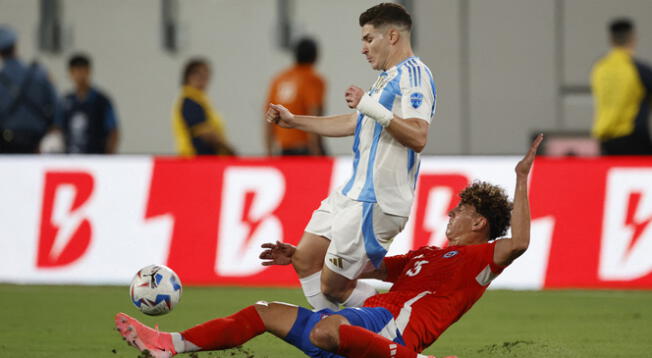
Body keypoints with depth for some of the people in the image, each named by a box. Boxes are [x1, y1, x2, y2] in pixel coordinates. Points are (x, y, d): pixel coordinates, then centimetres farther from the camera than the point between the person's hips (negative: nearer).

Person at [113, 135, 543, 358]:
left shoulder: (478, 258, 2)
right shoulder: (430, 255, 30)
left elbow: (518, 242, -20)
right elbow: (363, 267, 36)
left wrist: (522, 179, -19)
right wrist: (301, 257, 34)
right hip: (367, 321, 10)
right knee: (265, 313, 10)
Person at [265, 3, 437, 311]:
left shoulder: (413, 74, -13)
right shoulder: (389, 77, 19)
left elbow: (418, 137, -26)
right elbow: (352, 124, 31)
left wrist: (373, 108, -31)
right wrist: (293, 121, 32)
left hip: (376, 201, -11)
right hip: (355, 193, 11)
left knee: (333, 286, -8)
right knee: (304, 259, 13)